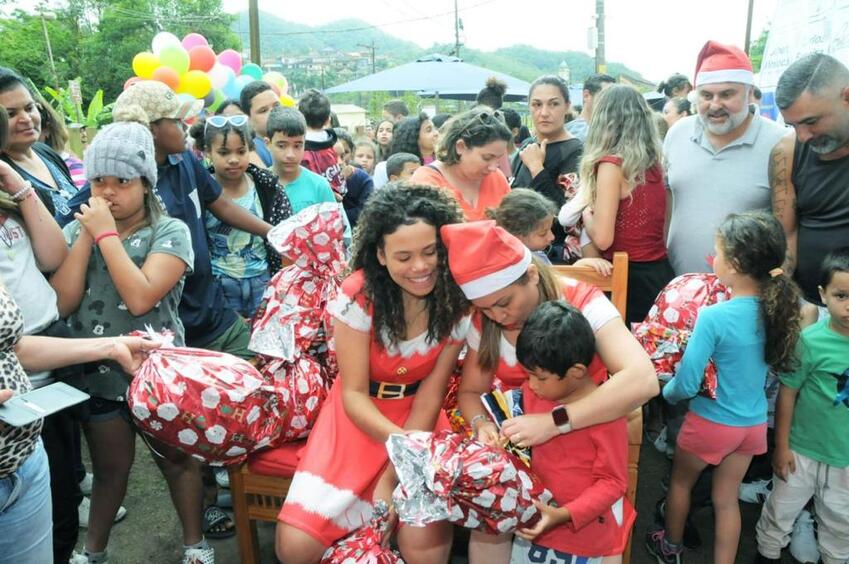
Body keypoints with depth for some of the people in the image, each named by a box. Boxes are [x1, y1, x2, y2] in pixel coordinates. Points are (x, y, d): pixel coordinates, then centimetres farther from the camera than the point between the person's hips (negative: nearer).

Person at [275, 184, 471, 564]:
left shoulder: (457, 301, -14)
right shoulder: (358, 296, -20)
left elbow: (430, 397, -10)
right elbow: (354, 394, -15)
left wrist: (393, 477, -17)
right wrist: (400, 441, -33)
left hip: (418, 416, 1)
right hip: (358, 417, 0)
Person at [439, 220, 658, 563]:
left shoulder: (582, 303, -21)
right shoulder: (484, 321, -7)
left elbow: (643, 380, -34)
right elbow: (470, 391, 2)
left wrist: (555, 422, -40)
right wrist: (481, 424, -21)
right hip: (517, 439, 3)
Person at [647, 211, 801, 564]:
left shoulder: (713, 317, -28)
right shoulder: (776, 308, -10)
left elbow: (686, 385, -24)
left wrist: (667, 392, -2)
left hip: (712, 423, -4)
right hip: (754, 424, 4)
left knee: (680, 481, 23)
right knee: (727, 499, 20)